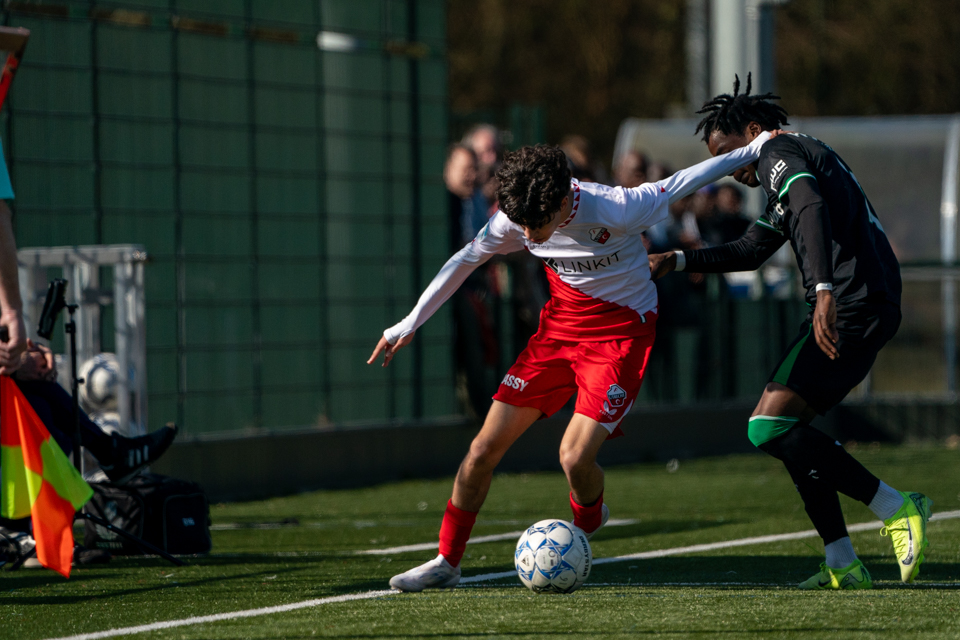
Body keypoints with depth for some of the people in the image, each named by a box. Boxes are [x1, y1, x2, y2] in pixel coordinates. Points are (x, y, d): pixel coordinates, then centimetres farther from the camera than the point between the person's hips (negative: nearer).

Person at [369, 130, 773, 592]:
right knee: (486, 446, -2)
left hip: (621, 331, -5)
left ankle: (587, 521, 17)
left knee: (575, 458, -20)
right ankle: (446, 561, 12)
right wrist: (408, 324, 7)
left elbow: (679, 184, -13)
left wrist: (755, 150, -2)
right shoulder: (515, 221, -15)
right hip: (561, 324, 5)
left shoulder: (615, 211, -29)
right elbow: (463, 261, 3)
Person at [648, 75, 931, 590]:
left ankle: (896, 509, -12)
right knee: (789, 429, 14)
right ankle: (843, 566, 9)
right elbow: (750, 250, 37)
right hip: (873, 307, 10)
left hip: (849, 308, -10)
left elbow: (811, 210, -24)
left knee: (769, 426, -13)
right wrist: (677, 261, 31)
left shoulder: (779, 152, -3)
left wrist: (824, 289, -36)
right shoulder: (800, 159, 29)